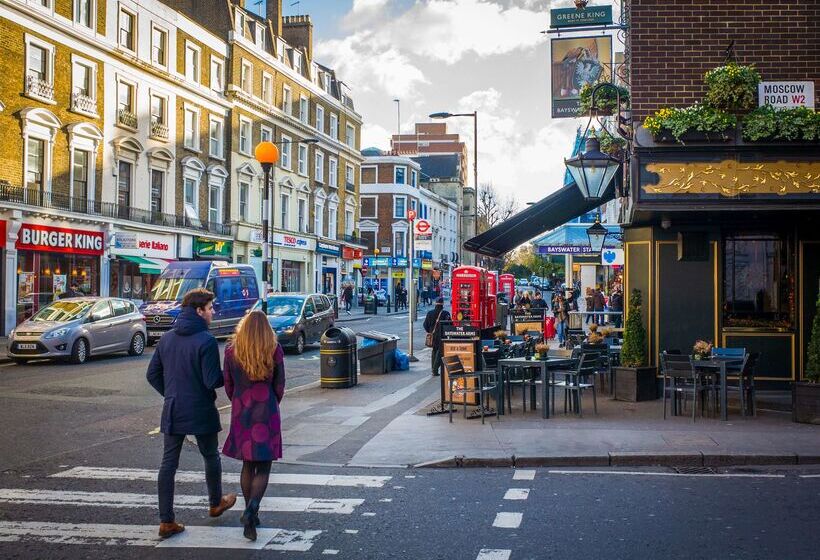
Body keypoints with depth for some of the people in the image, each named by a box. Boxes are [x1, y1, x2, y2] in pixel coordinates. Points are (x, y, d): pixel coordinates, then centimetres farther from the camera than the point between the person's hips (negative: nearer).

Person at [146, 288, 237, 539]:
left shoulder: (166, 338, 5)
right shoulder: (205, 340, -16)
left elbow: (152, 375, 9)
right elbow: (212, 381, -19)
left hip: (172, 412, 5)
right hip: (201, 412, -5)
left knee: (168, 463, 6)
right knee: (211, 457, 17)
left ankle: (166, 521, 5)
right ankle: (216, 503, 36)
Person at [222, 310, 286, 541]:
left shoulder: (232, 350, -1)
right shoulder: (274, 350, -7)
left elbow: (228, 385, 5)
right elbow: (279, 385, -1)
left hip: (241, 412, 3)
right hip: (266, 413, -3)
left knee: (247, 465, 16)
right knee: (263, 468, 2)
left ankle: (250, 514, 21)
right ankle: (251, 510, -19)